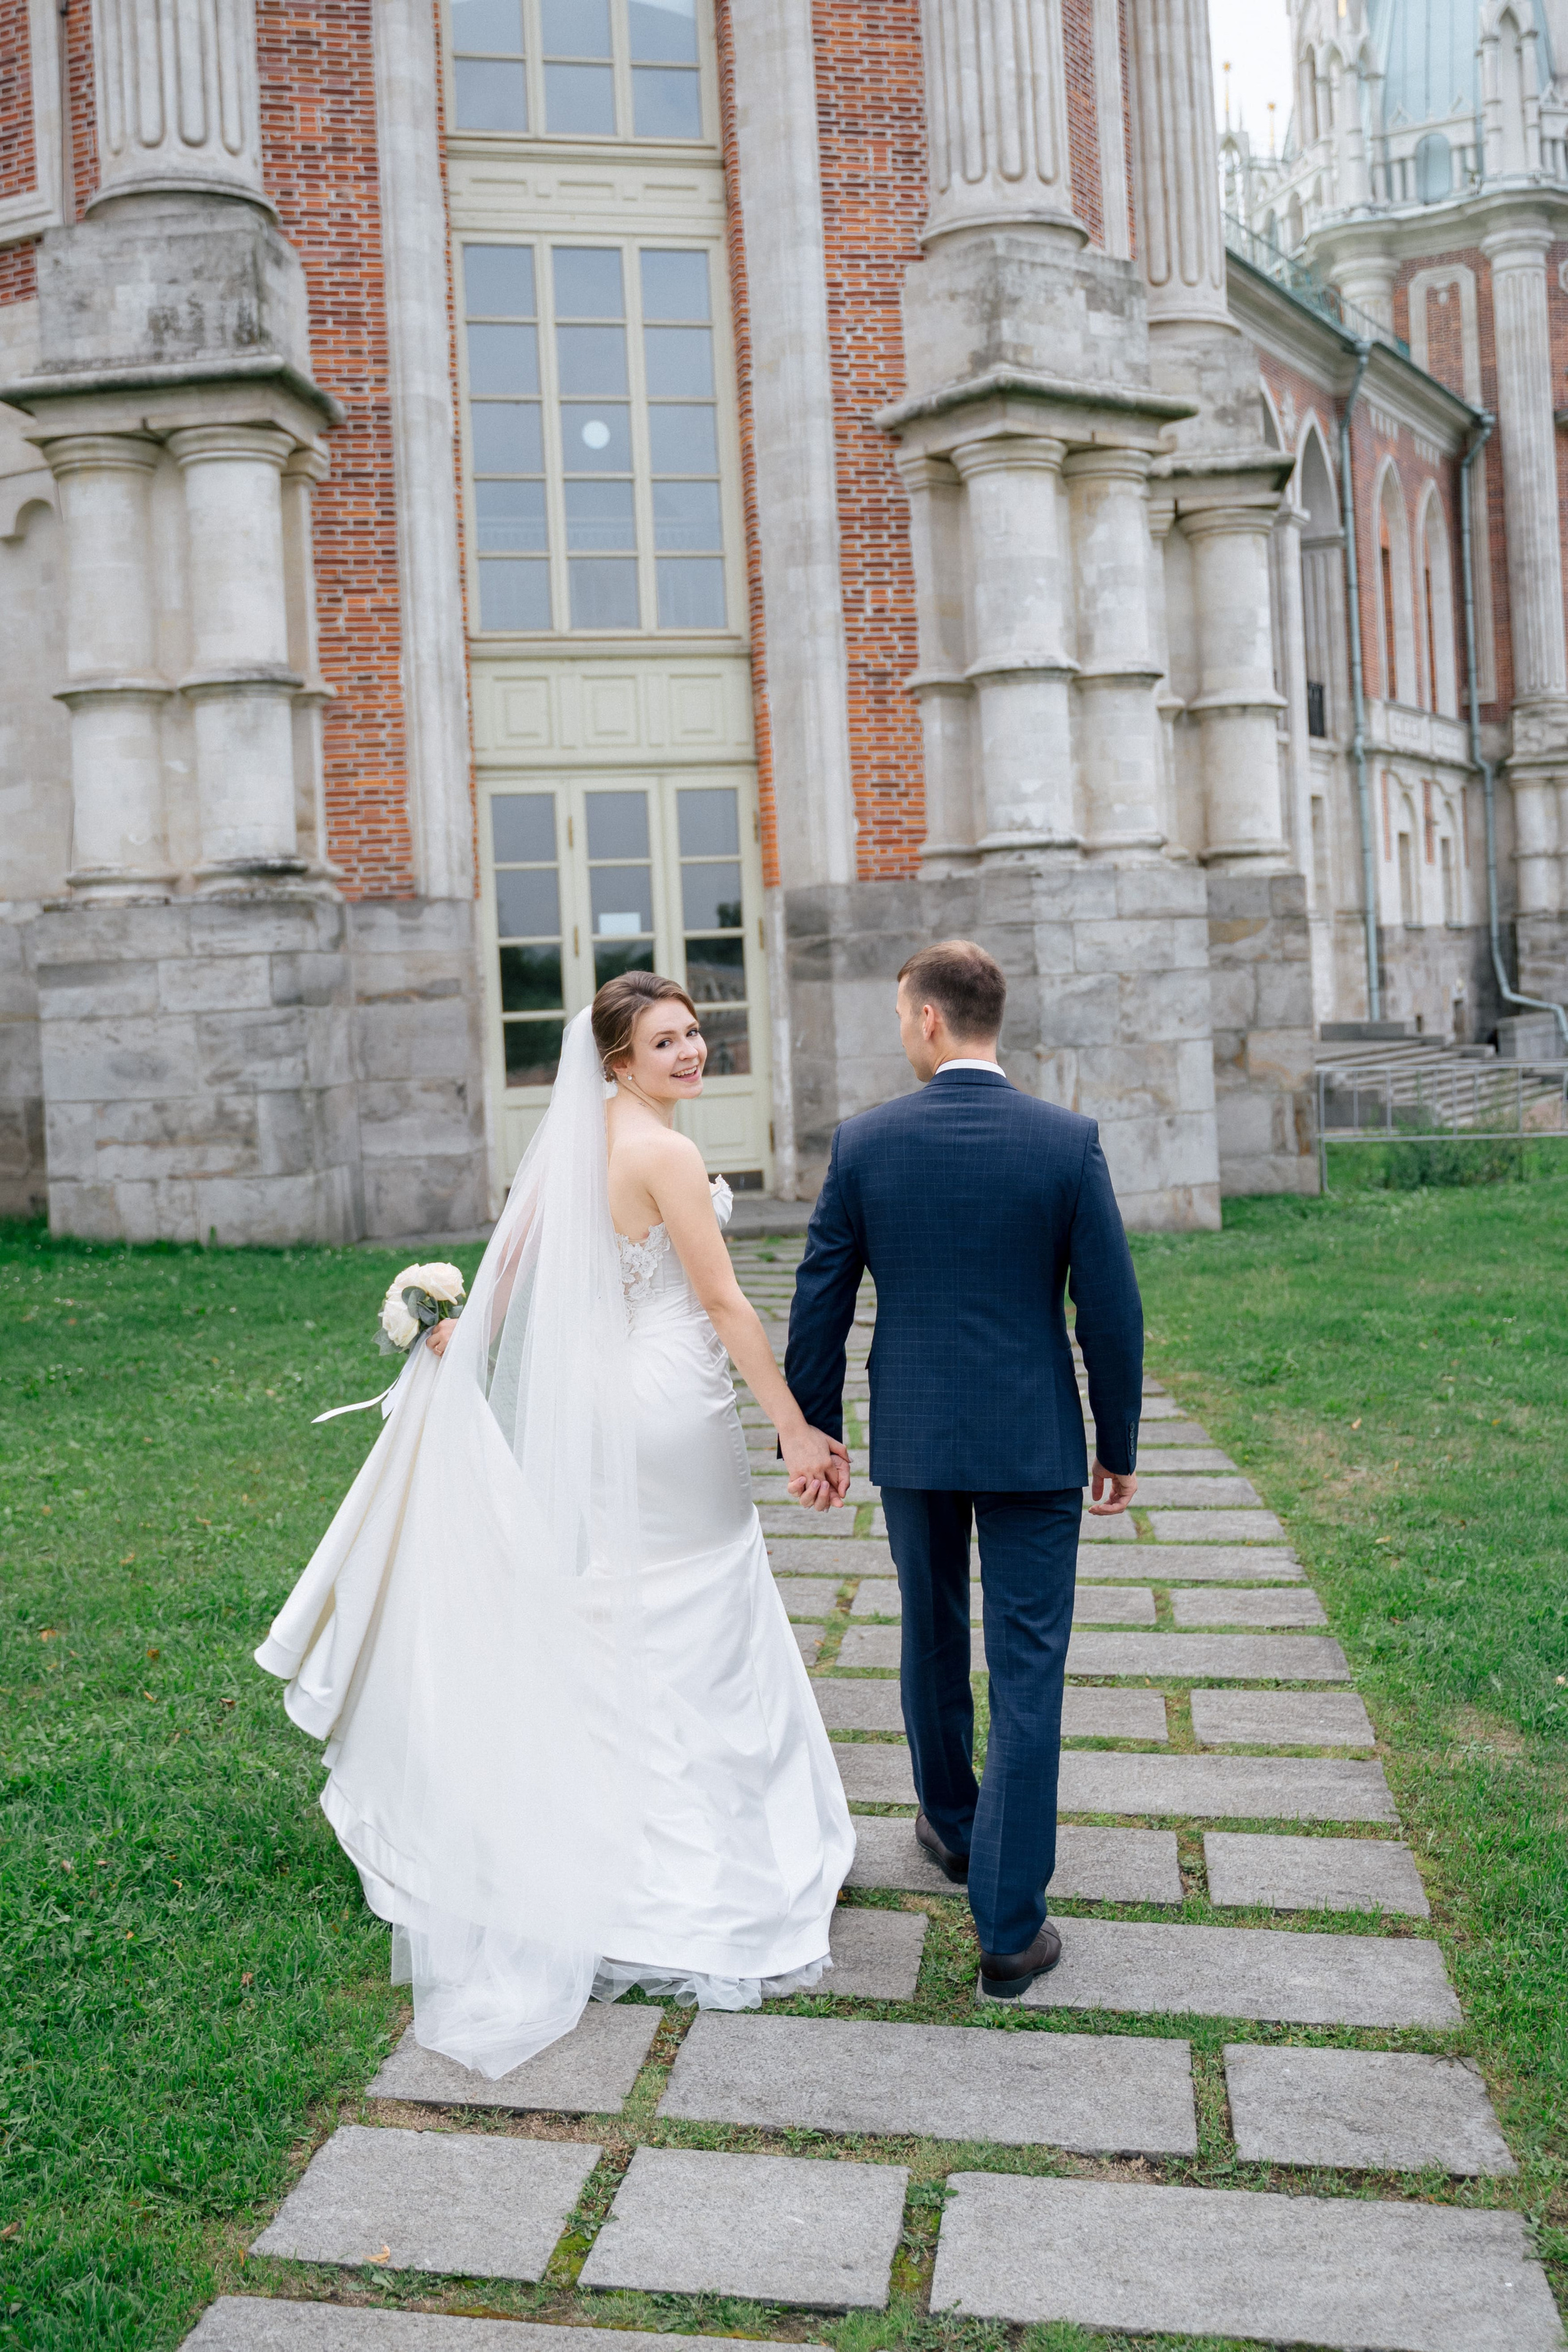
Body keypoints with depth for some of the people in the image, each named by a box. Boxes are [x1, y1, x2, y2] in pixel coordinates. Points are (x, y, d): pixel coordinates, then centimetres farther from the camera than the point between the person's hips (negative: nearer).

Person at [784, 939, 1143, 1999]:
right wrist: (1119, 1445, 4)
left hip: (911, 1439, 2)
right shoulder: (1069, 1140, -9)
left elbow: (820, 1304, -2)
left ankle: (952, 1824, 44)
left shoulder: (864, 1143, -6)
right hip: (1033, 1443, -2)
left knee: (932, 1640, 23)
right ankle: (1009, 1926, 6)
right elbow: (1111, 1307, -7)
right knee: (1027, 1672, 4)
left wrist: (813, 1432, 10)